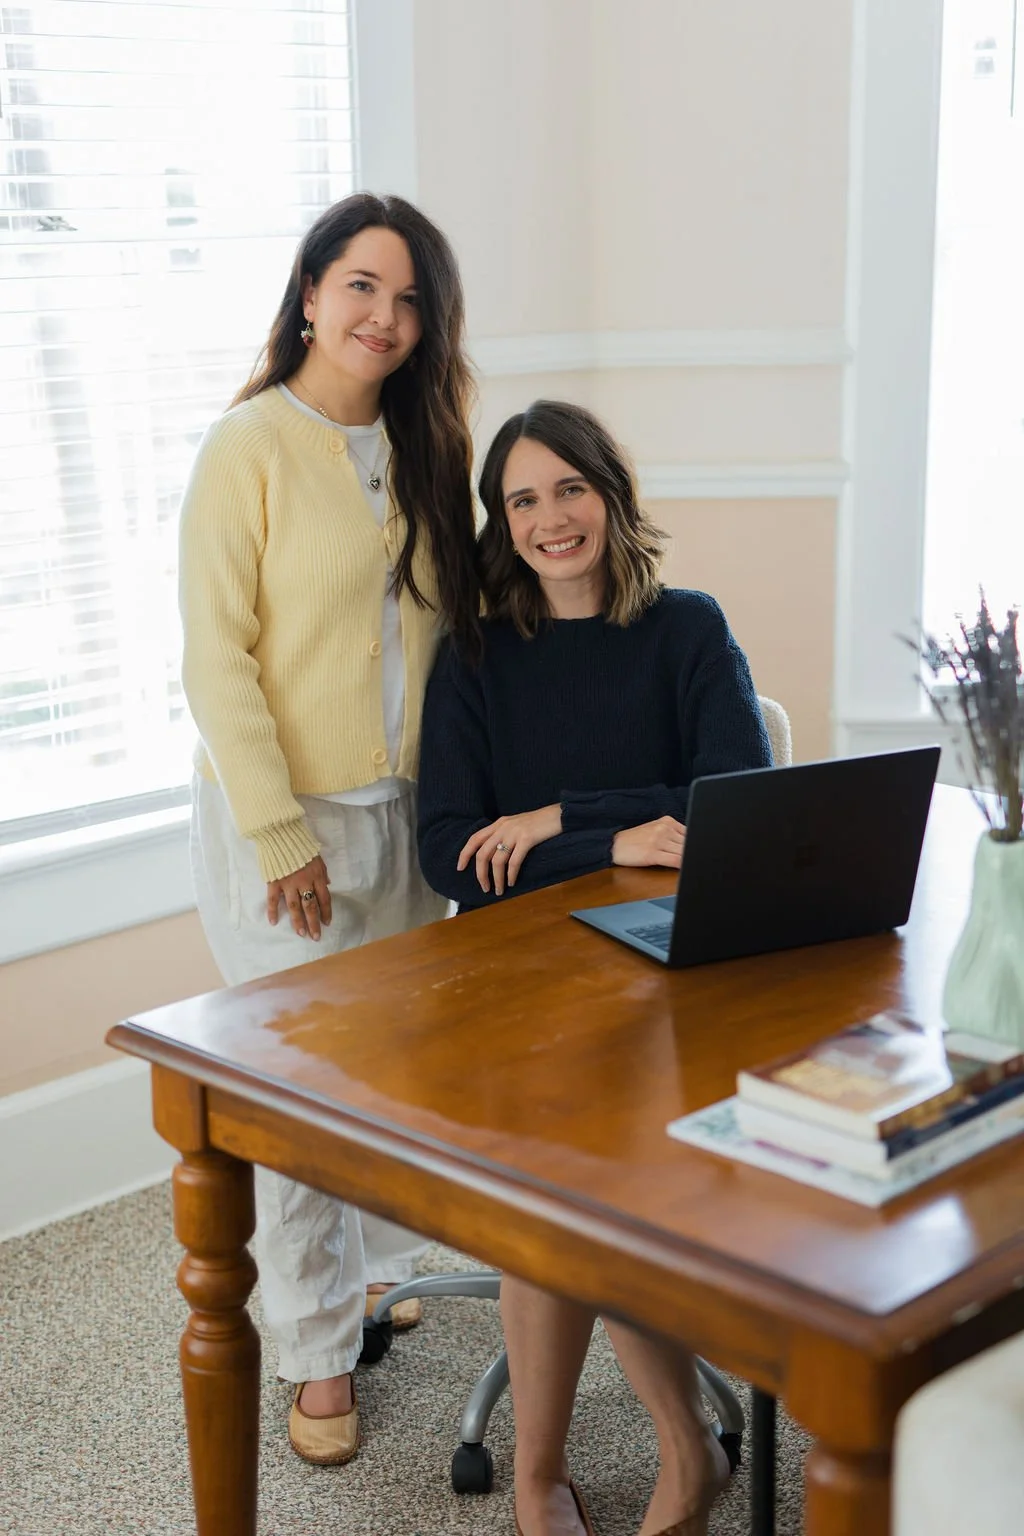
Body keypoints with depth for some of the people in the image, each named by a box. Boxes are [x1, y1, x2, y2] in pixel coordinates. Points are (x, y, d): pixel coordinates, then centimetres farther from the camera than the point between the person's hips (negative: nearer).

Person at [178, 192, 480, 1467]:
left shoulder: (418, 450, 8)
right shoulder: (251, 446, -11)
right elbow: (216, 659, -14)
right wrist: (280, 835, -16)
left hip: (408, 809, 6)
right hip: (285, 814, -6)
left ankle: (385, 1268, 38)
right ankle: (319, 1351, 19)